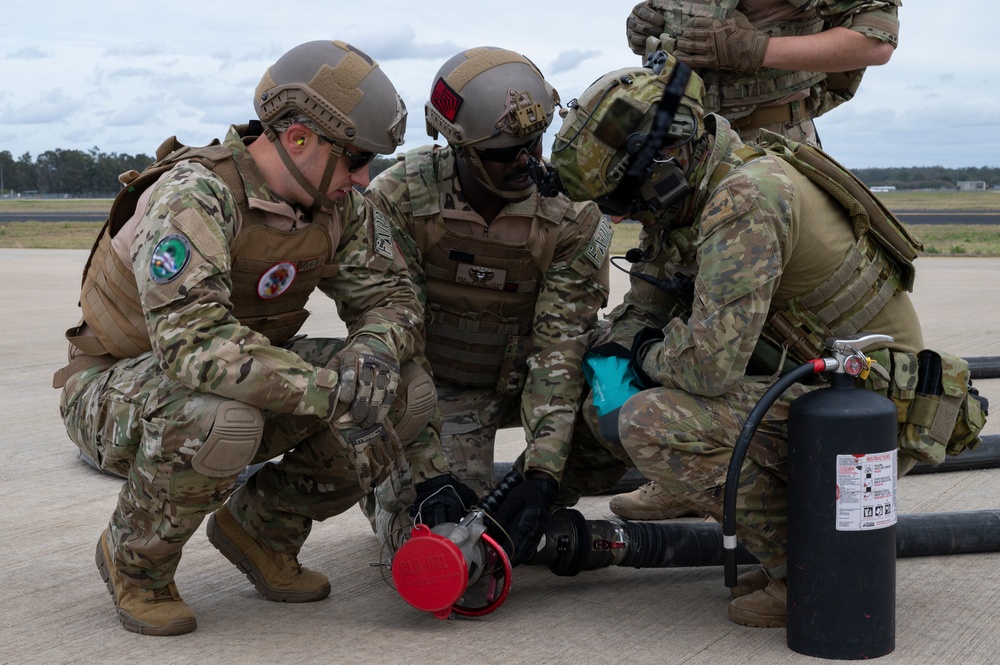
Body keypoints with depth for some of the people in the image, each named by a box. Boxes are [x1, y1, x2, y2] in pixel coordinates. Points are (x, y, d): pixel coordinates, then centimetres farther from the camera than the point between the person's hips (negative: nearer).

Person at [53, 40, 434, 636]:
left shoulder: (342, 206, -7)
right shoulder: (195, 195, -30)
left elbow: (391, 299, -3)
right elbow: (192, 340, -42)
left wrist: (372, 354, -27)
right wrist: (329, 389, -45)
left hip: (242, 381, 7)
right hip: (114, 389, -6)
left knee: (404, 390, -14)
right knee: (218, 417, -42)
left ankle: (262, 528, 7)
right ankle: (136, 562, -9)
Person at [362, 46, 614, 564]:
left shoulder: (574, 216, -20)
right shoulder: (397, 201, -23)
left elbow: (560, 348, -22)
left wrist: (543, 474, -33)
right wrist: (427, 472, -31)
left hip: (524, 377, 3)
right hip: (437, 385, -2)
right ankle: (389, 488, 16)